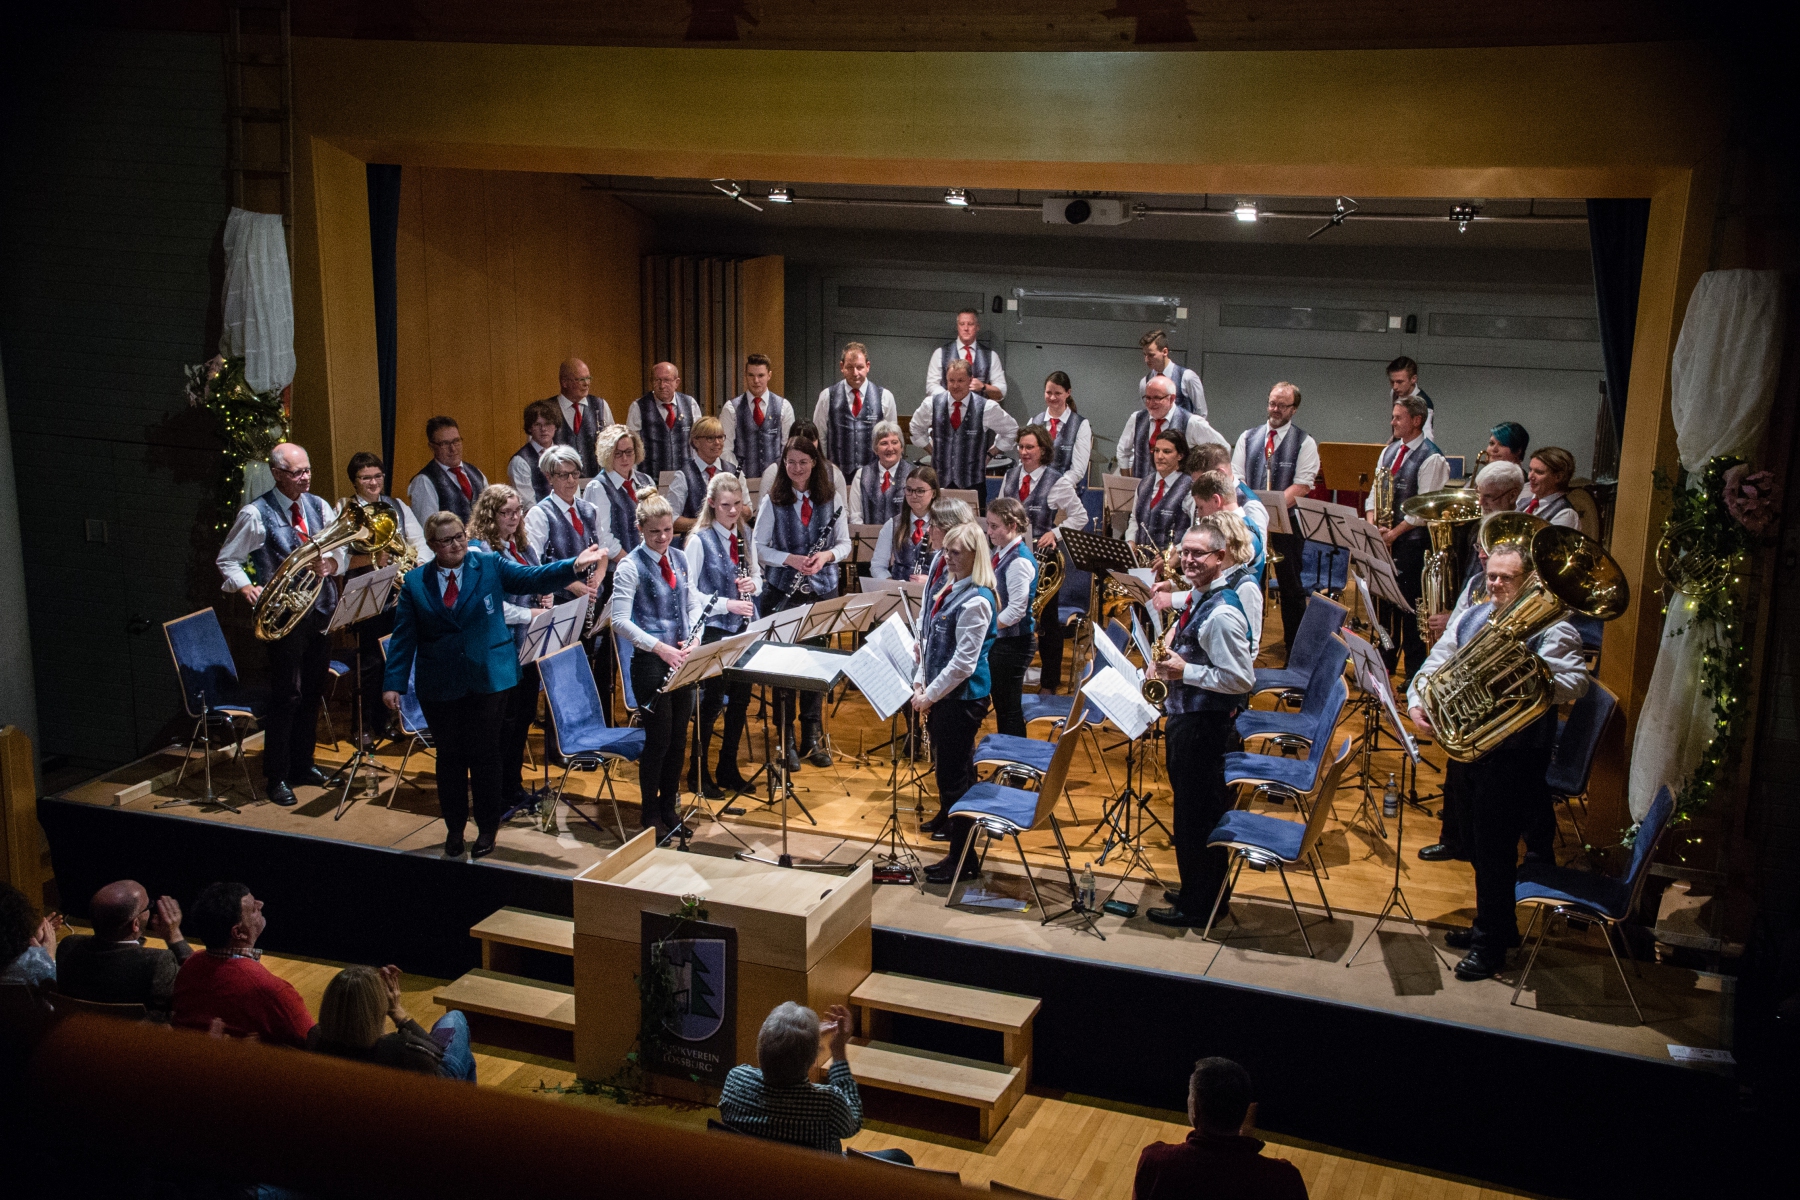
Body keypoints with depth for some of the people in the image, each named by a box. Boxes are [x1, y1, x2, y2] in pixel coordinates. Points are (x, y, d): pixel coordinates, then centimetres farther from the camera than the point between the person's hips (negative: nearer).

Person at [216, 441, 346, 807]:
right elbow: (227, 560, 0)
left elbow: (341, 551, 11)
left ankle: (303, 764, 29)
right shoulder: (255, 514, -8)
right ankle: (276, 777, 7)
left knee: (313, 692, 14)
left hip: (321, 609, 6)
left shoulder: (318, 506, 7)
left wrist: (332, 563, -11)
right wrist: (247, 588, -16)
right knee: (286, 695, -4)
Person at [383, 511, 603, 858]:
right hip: (440, 685, 1)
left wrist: (574, 565, -27)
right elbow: (404, 637, 0)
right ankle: (454, 828, 25)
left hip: (488, 679, -1)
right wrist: (394, 683, -7)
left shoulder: (491, 566, -1)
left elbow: (533, 578, -12)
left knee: (484, 754, 6)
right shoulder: (415, 582, 1)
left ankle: (487, 828, 20)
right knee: (449, 756, 10)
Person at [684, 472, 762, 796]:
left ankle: (728, 768, 25)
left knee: (741, 697, 11)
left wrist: (752, 584, -8)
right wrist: (727, 604, -22)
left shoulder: (746, 536, 6)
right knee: (712, 699, 1)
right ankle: (700, 772, 15)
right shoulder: (699, 541, -11)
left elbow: (757, 577, 16)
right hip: (714, 629, -6)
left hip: (743, 628, 6)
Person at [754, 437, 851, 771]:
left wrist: (827, 555, -15)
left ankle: (812, 738, 19)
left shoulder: (831, 498, 1)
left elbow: (845, 543, 5)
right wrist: (789, 559, -17)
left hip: (822, 591, 2)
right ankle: (785, 740, 13)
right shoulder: (773, 500, -3)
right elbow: (758, 547, -2)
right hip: (783, 591, -1)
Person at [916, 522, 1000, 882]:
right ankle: (949, 817, 44)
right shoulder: (947, 589, 8)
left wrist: (930, 695, -15)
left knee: (954, 771, -3)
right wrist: (920, 682, 5)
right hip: (940, 692, 9)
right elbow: (929, 640, 15)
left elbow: (964, 662, -21)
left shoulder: (976, 601, -20)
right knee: (947, 765, 23)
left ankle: (963, 857, 6)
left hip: (963, 696, -9)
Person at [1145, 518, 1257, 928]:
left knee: (1195, 816, 2)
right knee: (1195, 809, 20)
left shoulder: (1222, 613, -23)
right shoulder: (1198, 596, 7)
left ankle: (1198, 905, 15)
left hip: (1203, 724, -10)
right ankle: (1199, 891, 34)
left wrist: (1185, 671, -23)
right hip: (1187, 716, 10)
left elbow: (1240, 679, -25)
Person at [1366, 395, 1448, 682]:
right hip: (1384, 538, 7)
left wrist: (1395, 532, -18)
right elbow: (1375, 490, 12)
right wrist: (1372, 521, -5)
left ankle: (1415, 669, 6)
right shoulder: (1389, 451, 12)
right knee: (1384, 599, 12)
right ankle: (1385, 661, 23)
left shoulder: (1431, 458, -11)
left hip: (1412, 540, -7)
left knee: (1409, 604, -3)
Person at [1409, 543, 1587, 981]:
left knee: (1494, 845, -3)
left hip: (1517, 751, -7)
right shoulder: (1469, 617, 12)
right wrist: (1416, 700, -9)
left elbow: (1576, 683, -18)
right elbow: (1435, 665, 9)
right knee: (1479, 841, 18)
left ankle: (1491, 944, 10)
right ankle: (1494, 924, 35)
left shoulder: (1551, 627, -7)